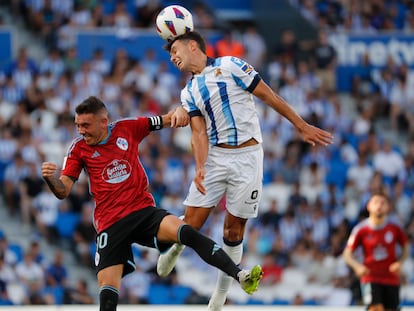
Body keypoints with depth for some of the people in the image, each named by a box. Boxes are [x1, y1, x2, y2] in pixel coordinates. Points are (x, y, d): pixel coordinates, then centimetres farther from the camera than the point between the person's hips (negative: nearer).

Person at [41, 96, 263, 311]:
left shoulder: (127, 128, 2)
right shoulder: (79, 148, 1)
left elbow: (168, 120, 7)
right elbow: (63, 192, -2)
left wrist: (179, 112, -16)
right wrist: (50, 178, -24)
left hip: (144, 211, -1)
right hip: (110, 225, 1)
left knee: (186, 232, -27)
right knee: (107, 291, -12)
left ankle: (240, 276, -32)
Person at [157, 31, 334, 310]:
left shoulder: (230, 65, -2)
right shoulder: (189, 93, 13)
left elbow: (268, 96, -1)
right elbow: (199, 132, 1)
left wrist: (302, 127, -3)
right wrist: (200, 168, -16)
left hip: (247, 157, -4)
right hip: (214, 156, 4)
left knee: (234, 228, 0)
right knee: (192, 222, -3)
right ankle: (174, 250, 31)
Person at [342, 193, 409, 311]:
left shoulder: (394, 228, -1)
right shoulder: (361, 229, -7)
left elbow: (406, 247, 13)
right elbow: (347, 254, -3)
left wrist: (400, 263, -6)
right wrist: (357, 266, -22)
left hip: (392, 279, 3)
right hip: (371, 278, -3)